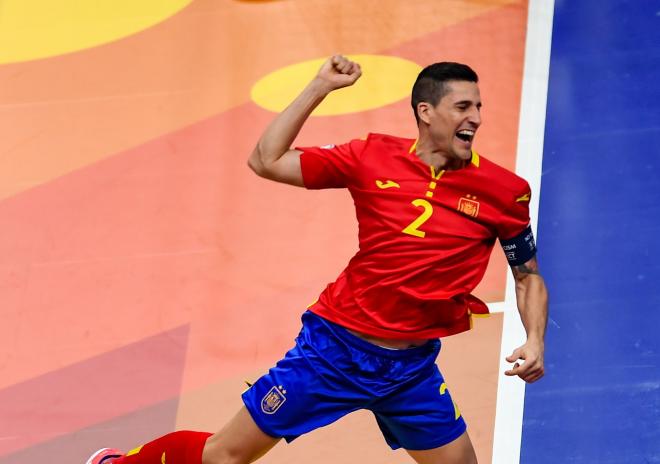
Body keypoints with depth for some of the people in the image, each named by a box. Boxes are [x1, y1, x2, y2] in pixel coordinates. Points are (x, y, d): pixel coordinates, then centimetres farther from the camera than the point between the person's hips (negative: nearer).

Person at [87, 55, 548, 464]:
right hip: (336, 343, -1)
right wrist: (319, 87, -10)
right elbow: (266, 160, -7)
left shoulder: (503, 190, -7)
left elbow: (528, 276, 6)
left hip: (411, 368, 1)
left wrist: (535, 340, -10)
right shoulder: (373, 158, -7)